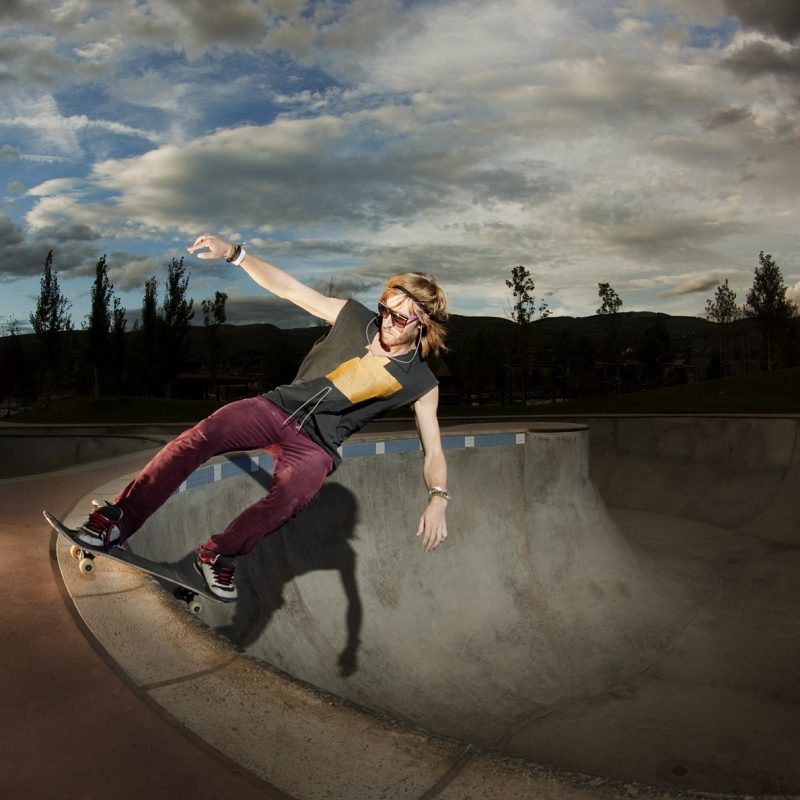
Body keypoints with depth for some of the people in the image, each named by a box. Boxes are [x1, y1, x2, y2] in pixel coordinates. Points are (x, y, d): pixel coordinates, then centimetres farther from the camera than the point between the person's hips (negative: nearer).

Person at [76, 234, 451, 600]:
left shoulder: (421, 384, -2)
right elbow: (288, 287, 1)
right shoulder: (353, 317, 0)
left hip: (316, 446, -1)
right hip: (277, 407, 2)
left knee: (288, 498, -33)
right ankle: (117, 520, -21)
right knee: (200, 437, -25)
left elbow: (433, 450, -1)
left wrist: (438, 498, -19)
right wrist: (233, 252, -9)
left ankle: (218, 556, -10)